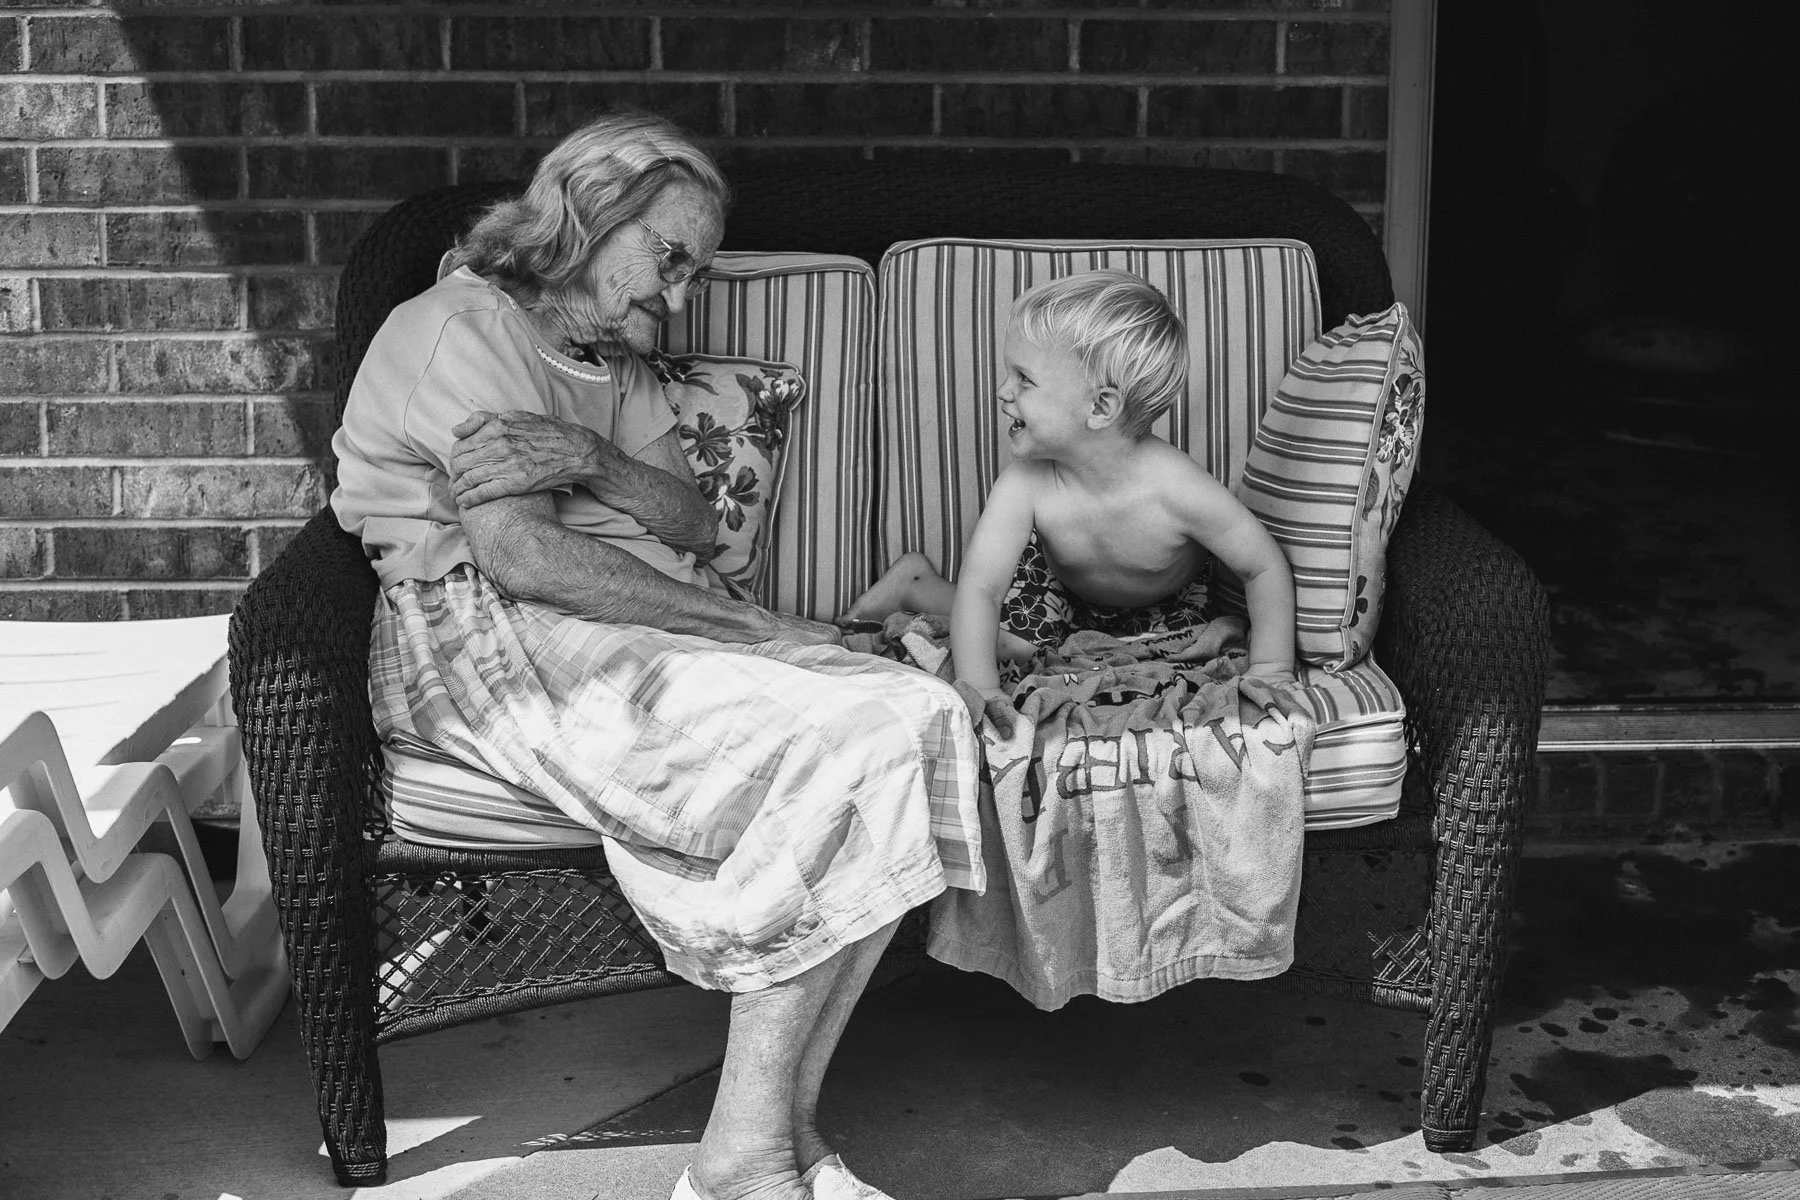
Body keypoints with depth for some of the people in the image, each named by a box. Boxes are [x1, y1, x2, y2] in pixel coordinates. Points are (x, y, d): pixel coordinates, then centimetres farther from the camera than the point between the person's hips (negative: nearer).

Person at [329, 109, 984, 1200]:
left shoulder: (616, 363, 26)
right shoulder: (466, 329, -3)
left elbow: (697, 527, 10)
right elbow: (520, 556, -17)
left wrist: (597, 463, -12)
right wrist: (736, 622, -17)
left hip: (640, 624, 8)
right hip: (485, 641, -8)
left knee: (913, 716, -17)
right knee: (844, 752, -26)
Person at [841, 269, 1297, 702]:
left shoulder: (1178, 489, -43)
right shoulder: (1026, 486, -37)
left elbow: (1265, 567, -30)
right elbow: (979, 588, -37)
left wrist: (1270, 669, -36)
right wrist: (980, 692, -48)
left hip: (1162, 599, 1)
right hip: (1052, 572, -1)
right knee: (1011, 643, -16)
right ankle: (915, 584, 9)